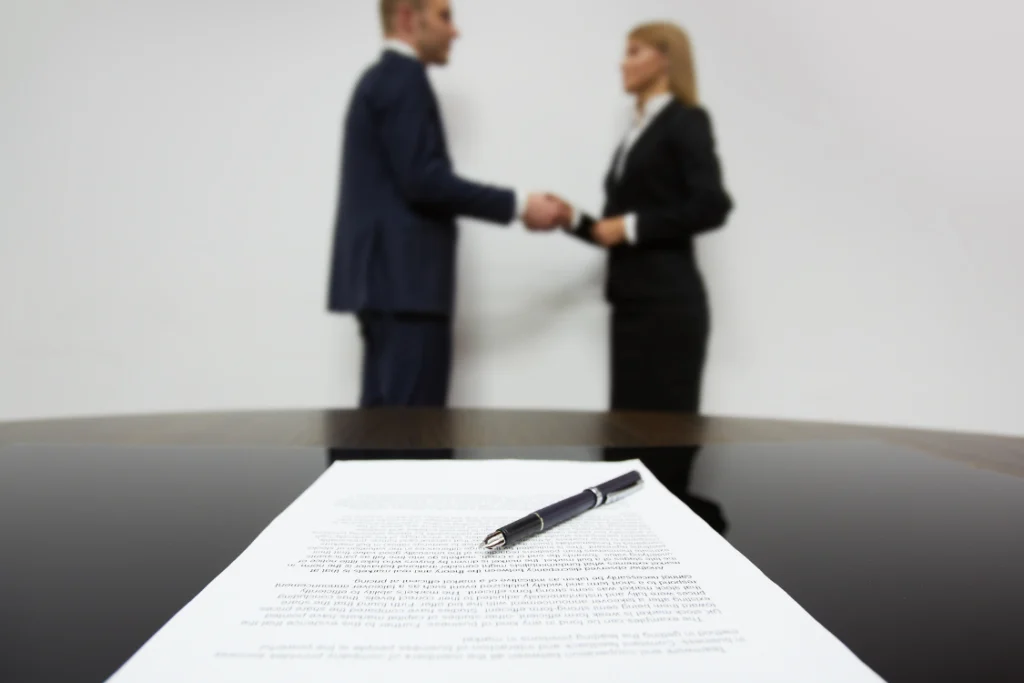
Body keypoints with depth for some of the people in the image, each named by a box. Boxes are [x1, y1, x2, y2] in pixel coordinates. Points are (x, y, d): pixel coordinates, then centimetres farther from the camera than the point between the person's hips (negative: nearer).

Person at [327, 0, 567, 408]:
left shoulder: (380, 79, 22)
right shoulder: (403, 77, -8)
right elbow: (424, 181, -19)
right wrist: (519, 205, -13)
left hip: (386, 274, 10)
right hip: (403, 279, -10)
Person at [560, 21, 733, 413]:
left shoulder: (686, 120, -1)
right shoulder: (637, 131, 18)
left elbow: (712, 207, -14)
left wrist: (632, 226, -12)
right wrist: (572, 219, 2)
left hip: (668, 302, -7)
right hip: (631, 300, 7)